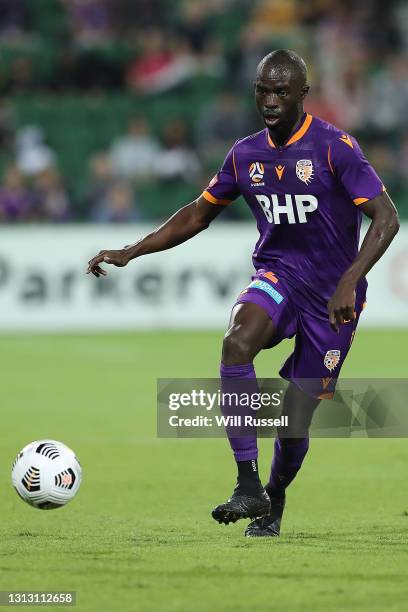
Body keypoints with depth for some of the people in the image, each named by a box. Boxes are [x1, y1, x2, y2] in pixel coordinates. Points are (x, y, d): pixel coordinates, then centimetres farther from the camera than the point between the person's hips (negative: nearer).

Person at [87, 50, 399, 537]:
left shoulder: (334, 147, -13)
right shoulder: (246, 154, 4)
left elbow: (386, 218, -17)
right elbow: (198, 215, 17)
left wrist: (350, 281, -31)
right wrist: (131, 252, 7)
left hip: (331, 295, -3)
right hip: (277, 275, 3)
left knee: (295, 421, -4)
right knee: (236, 342, -32)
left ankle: (273, 501, 30)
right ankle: (248, 487, -32)